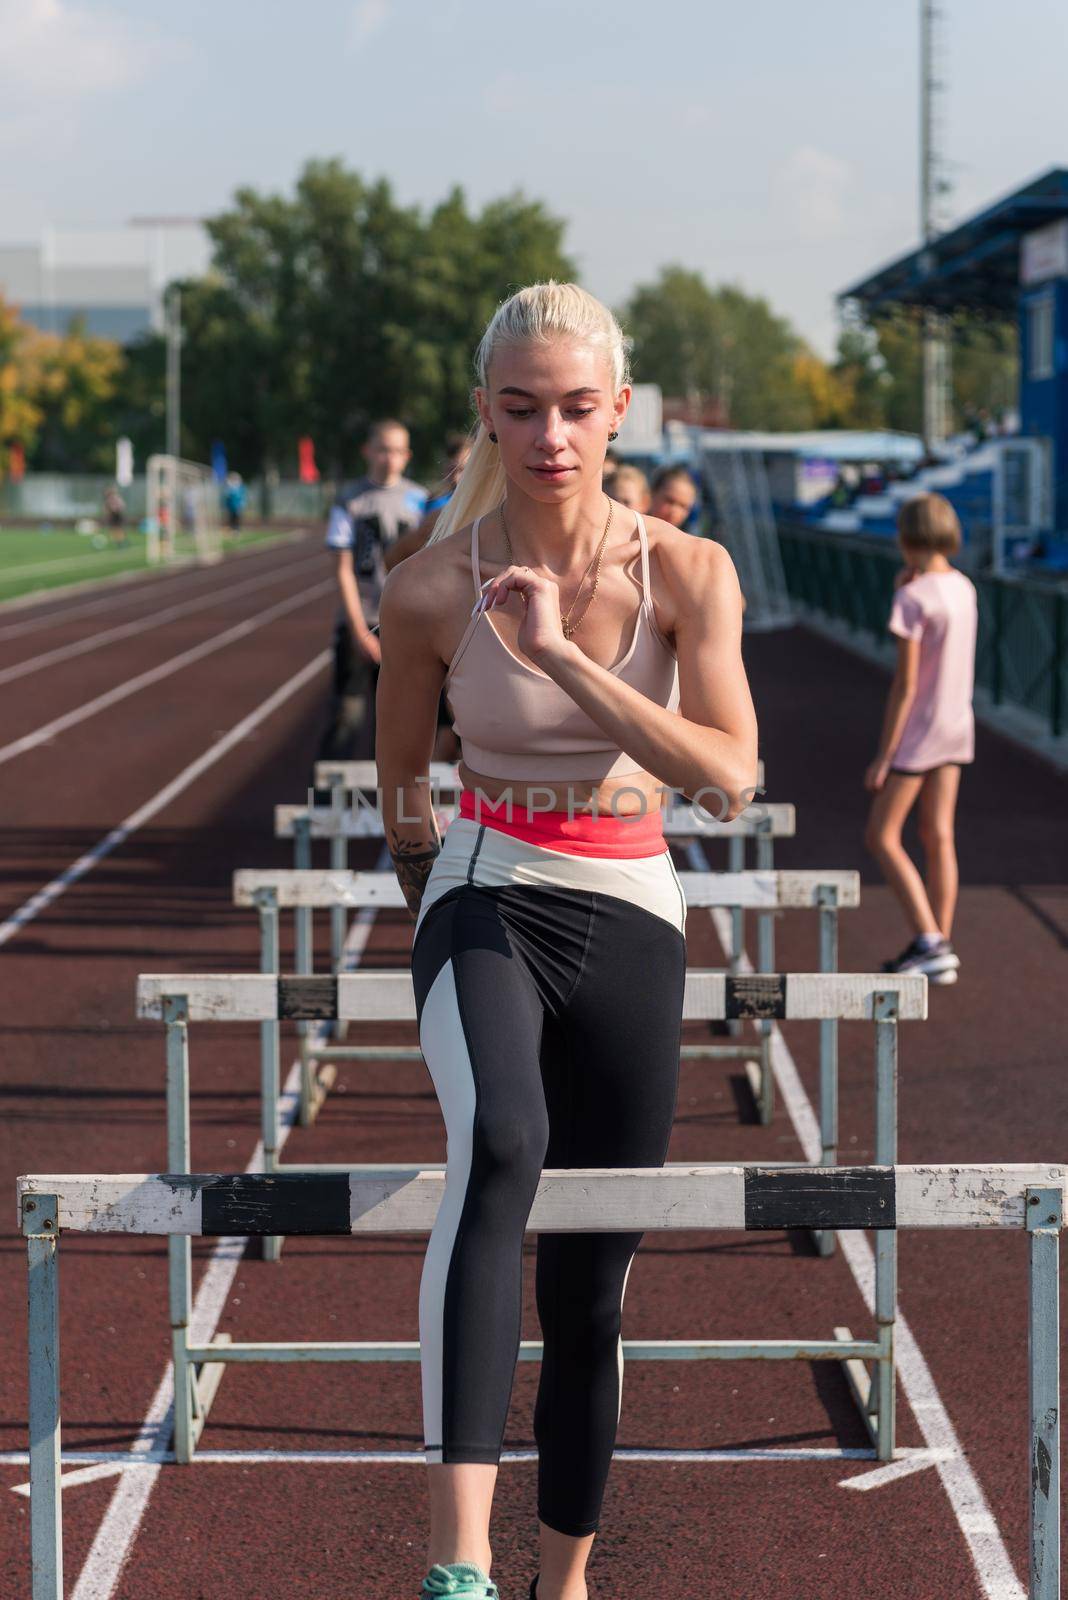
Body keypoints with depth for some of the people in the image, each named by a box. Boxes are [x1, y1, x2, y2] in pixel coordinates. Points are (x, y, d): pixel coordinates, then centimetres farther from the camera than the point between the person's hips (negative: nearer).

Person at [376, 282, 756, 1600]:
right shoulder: (430, 589, -6)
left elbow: (729, 778, -17)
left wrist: (562, 659, -23)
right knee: (500, 1146, -35)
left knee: (591, 1284, 9)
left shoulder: (687, 574, -5)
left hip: (631, 916, 3)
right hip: (485, 901, -2)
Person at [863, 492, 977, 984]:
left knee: (881, 837, 1)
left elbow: (905, 683, -19)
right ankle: (938, 948, 13)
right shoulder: (964, 588, 4)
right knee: (938, 838, 11)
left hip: (919, 728, -8)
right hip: (957, 726, 8)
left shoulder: (913, 598, -19)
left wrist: (883, 755, -14)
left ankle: (930, 943, -8)